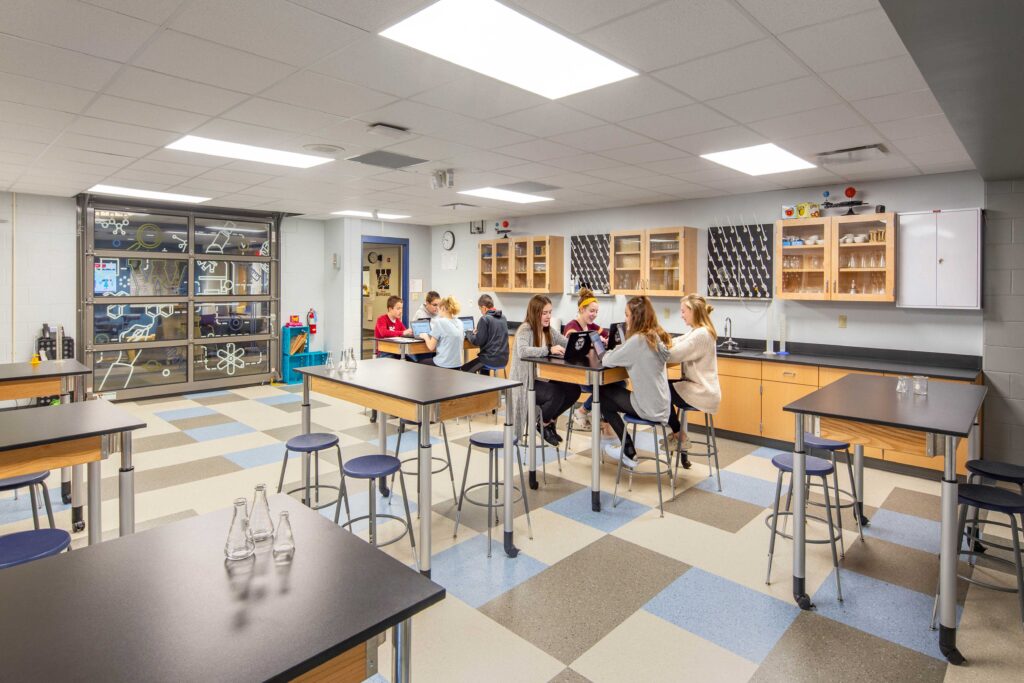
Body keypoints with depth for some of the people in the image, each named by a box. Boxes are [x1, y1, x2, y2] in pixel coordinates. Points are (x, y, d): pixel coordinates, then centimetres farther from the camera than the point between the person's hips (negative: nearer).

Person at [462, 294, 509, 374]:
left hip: (491, 359, -8)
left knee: (464, 370, 5)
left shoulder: (485, 319, -13)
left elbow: (478, 342, -13)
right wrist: (478, 333, 19)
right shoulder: (503, 318, 8)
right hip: (503, 359, 8)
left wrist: (469, 334, 5)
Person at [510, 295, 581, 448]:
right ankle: (542, 423, 3)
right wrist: (549, 350, -43)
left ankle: (550, 420, 12)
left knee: (574, 390, -11)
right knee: (557, 393, -28)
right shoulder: (525, 329, -16)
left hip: (544, 378, 8)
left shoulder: (549, 330, 8)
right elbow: (522, 351, -35)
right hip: (526, 382, -8)